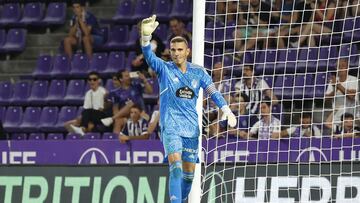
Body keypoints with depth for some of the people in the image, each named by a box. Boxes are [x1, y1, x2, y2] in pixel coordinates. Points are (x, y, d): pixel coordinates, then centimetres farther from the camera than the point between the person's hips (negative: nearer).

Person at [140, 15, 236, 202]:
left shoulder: (198, 72, 8)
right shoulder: (164, 69, -1)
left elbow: (213, 92, 5)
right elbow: (149, 56, -18)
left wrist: (226, 110, -11)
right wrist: (146, 35, -37)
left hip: (192, 128, 4)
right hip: (170, 126, -4)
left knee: (189, 172, 9)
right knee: (176, 167, -22)